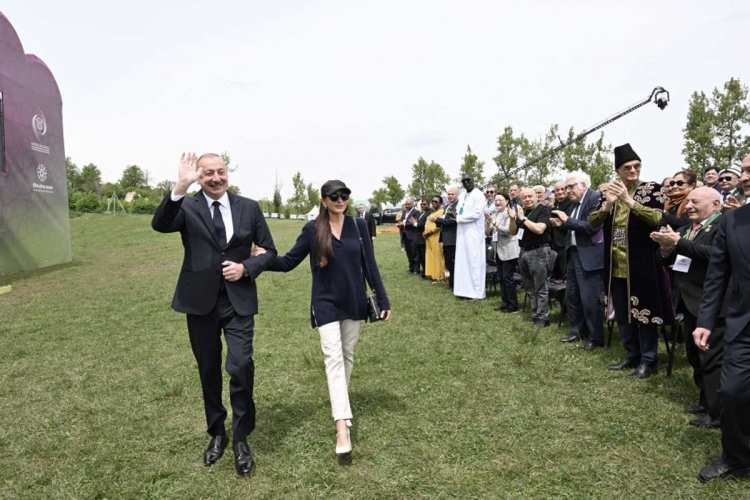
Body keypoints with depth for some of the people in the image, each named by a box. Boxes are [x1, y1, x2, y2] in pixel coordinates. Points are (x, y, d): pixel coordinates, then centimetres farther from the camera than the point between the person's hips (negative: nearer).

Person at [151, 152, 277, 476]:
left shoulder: (249, 207, 3)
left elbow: (269, 251, 7)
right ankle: (217, 433, 35)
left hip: (238, 300, 0)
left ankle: (241, 439, 9)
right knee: (208, 371, 14)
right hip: (200, 301, 1)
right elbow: (159, 225, -23)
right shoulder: (187, 207, -1)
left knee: (241, 366, -13)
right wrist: (180, 188, -34)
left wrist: (246, 267, -11)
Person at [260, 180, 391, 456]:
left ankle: (339, 401, 37)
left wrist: (383, 300, -1)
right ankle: (342, 425, -13)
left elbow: (370, 265, 0)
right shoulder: (312, 229, -5)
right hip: (326, 304, -2)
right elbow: (289, 261, -3)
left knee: (348, 355, 14)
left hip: (354, 301, 3)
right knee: (333, 358, -9)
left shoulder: (358, 225, -2)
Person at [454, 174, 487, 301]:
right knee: (463, 261, 8)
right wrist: (458, 216, -3)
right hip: (462, 233, 8)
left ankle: (476, 292, -1)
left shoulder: (478, 195, -8)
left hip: (473, 233, -8)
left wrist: (459, 218, -10)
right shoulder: (462, 197, 16)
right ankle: (465, 289, 14)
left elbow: (476, 214, -18)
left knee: (474, 261, -5)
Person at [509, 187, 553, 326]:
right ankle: (535, 314, 22)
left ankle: (543, 317, 4)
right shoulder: (522, 211, 11)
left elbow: (539, 229, -23)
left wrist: (523, 218, -16)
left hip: (538, 252, -7)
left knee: (540, 288, -2)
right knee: (529, 287, 13)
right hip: (523, 252, 8)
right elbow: (513, 232, 13)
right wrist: (513, 219, -5)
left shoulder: (543, 210, -9)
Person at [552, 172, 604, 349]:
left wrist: (567, 220, -19)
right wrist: (562, 224, -2)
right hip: (573, 254, 9)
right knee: (571, 296, 16)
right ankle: (577, 331, 30)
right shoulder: (575, 202, 11)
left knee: (590, 299, -2)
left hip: (589, 257, -9)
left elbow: (592, 226, -23)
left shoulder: (595, 198, -13)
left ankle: (596, 338, 11)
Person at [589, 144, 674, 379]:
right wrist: (608, 204, -16)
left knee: (643, 312, 3)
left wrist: (629, 200, -25)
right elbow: (592, 222, 2)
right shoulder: (611, 192, 9)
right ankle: (632, 355, 28)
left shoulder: (652, 189, -4)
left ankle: (648, 360, 16)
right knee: (622, 314, 14)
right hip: (616, 266, 5)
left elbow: (659, 218, -20)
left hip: (641, 264, -5)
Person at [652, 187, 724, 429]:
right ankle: (706, 400, 33)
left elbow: (714, 254, -27)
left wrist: (678, 243, -29)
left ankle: (718, 413, 9)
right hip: (690, 302, 9)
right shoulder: (686, 229, 14)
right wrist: (666, 248, -12)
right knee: (695, 355, 18)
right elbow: (665, 261, 9)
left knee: (712, 358, -2)